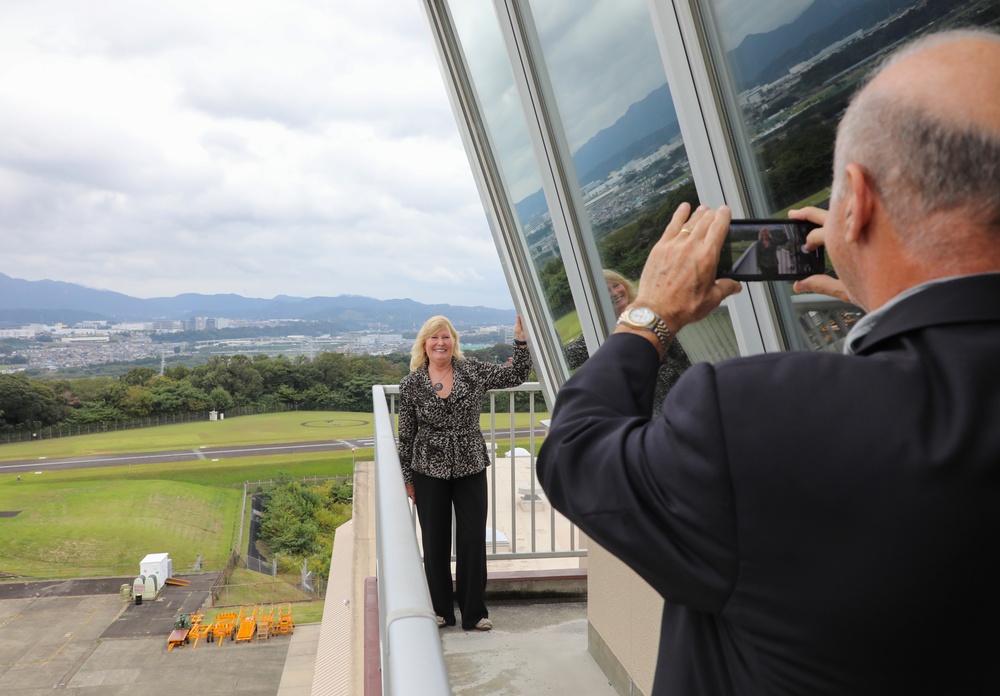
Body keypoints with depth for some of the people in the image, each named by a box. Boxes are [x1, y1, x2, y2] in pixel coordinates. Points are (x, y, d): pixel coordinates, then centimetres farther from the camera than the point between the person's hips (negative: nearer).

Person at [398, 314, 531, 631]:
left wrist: (520, 338, -11)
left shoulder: (473, 370, 0)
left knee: (473, 540, 5)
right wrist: (407, 478, 3)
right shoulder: (411, 384, -3)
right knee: (435, 542, 10)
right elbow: (406, 435, 2)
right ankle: (441, 610, 27)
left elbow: (516, 375, -1)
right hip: (429, 471, 0)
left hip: (471, 468, 1)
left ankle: (474, 611, 20)